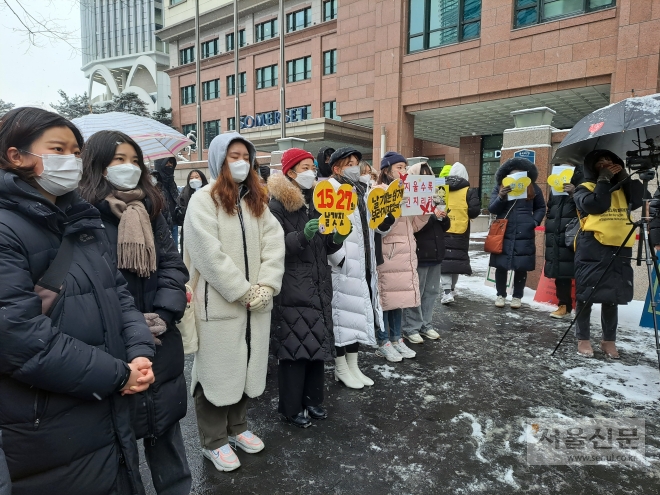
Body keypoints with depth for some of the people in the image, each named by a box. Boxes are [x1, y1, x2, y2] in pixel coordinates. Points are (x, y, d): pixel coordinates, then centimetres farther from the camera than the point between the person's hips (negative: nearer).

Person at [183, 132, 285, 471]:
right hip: (219, 303, -6)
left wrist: (266, 287, -10)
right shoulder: (203, 200, -7)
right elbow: (210, 255, -16)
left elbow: (274, 243, 3)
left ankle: (237, 427, 37)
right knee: (218, 371, 7)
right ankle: (214, 441, 26)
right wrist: (243, 292, -16)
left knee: (246, 367, 17)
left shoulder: (256, 200, 12)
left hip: (256, 302, 6)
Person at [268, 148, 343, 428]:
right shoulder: (278, 205, -6)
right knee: (294, 346, -2)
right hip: (292, 287, -6)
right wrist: (302, 236, -26)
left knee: (317, 342, 10)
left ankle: (312, 399, 27)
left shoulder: (316, 201, 15)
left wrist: (336, 239, -2)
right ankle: (291, 407, 15)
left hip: (319, 285, 7)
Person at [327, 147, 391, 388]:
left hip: (363, 265, 8)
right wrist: (339, 258, -22)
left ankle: (352, 365, 27)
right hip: (343, 267, -8)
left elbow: (380, 227, 19)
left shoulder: (362, 192, 17)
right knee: (343, 315, 0)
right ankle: (341, 369, 16)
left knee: (358, 313, 14)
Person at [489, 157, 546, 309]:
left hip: (524, 235, 1)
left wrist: (535, 221, 0)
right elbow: (492, 209, -3)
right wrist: (501, 197, -22)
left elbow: (541, 208, 18)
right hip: (503, 234, 0)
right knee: (501, 265, 4)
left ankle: (517, 296, 19)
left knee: (521, 267, 4)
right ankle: (501, 295, 20)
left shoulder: (533, 188, 6)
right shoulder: (500, 187, 3)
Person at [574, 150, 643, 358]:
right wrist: (604, 180, -8)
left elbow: (637, 202, 0)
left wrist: (624, 178, -1)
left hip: (619, 248, 5)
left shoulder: (621, 189, 18)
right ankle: (583, 339, 7)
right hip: (592, 247, -5)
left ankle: (609, 340, 18)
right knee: (586, 294, -3)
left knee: (613, 295, 8)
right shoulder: (584, 188, 3)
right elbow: (596, 205, -16)